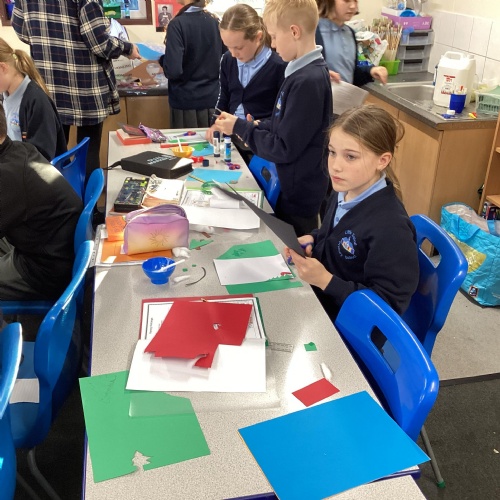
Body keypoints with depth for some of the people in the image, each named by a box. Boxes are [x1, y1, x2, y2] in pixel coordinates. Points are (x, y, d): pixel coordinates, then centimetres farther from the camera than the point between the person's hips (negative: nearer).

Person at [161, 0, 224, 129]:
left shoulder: (178, 24, -14)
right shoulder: (215, 21, 1)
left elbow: (173, 70, -21)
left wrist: (162, 59, -1)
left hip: (186, 102, -4)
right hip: (213, 99, 5)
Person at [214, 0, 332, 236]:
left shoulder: (307, 81, -25)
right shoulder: (304, 72, 4)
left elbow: (284, 149, -24)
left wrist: (240, 128, -15)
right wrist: (253, 127, -2)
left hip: (299, 193, -9)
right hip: (291, 186, 9)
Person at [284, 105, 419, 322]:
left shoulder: (390, 227, -28)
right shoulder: (343, 192, -2)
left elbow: (389, 304, -24)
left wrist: (325, 280, -29)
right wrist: (311, 239, -3)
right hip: (319, 301, 8)